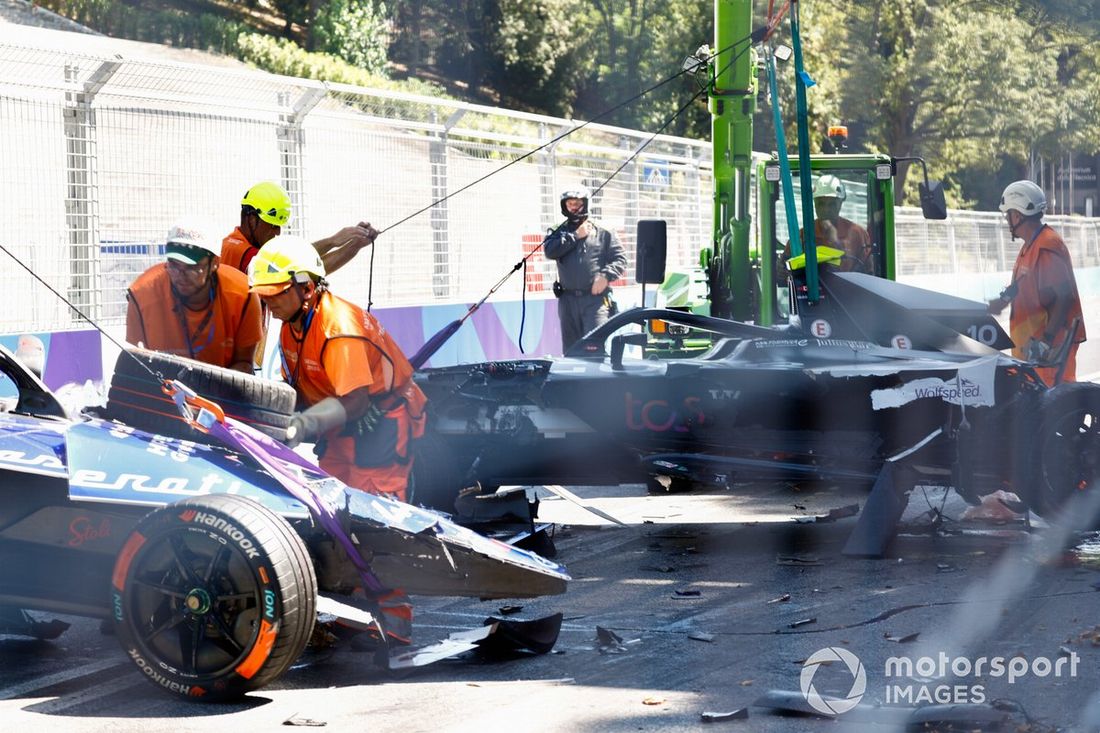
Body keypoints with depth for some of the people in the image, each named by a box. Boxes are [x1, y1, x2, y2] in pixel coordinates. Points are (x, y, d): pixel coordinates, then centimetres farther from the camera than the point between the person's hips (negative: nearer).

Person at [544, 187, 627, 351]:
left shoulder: (603, 233, 9)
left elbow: (620, 260, 4)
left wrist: (606, 276, -13)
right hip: (568, 299, 3)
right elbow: (550, 251, -5)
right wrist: (575, 236, -3)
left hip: (595, 297, -3)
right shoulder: (560, 233, 15)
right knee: (570, 348, 8)